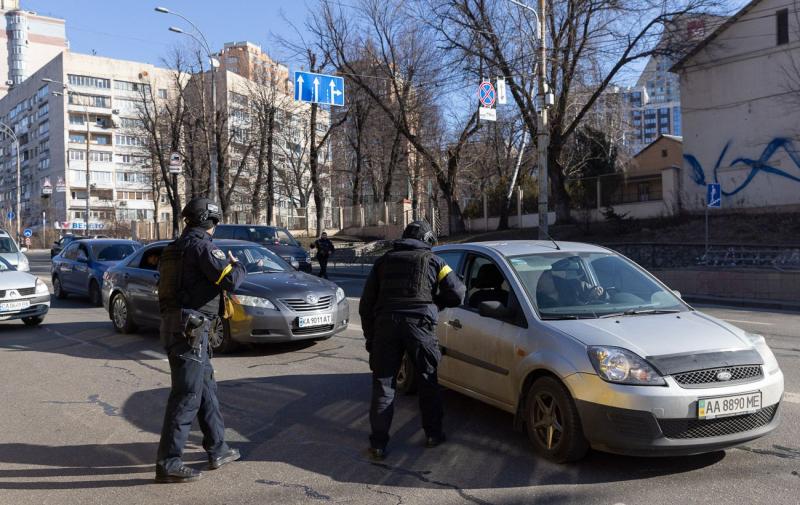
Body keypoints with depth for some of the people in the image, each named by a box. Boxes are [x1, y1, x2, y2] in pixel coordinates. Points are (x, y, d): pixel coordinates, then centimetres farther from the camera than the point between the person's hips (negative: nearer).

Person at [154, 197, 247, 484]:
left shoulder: (175, 248, 16)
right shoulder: (201, 246, -12)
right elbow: (229, 279, -21)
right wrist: (237, 266, 1)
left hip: (174, 325, 10)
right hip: (190, 329, -10)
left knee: (206, 388, 17)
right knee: (187, 396, -5)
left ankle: (218, 450, 26)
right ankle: (168, 464, 0)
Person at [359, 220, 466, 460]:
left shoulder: (383, 261, 20)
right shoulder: (433, 261, 14)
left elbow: (366, 304, 17)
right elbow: (457, 294, 8)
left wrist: (370, 337, 22)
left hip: (386, 324, 1)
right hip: (419, 324, -1)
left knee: (383, 384, 6)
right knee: (428, 381, 16)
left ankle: (378, 444, 6)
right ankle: (433, 434, 25)